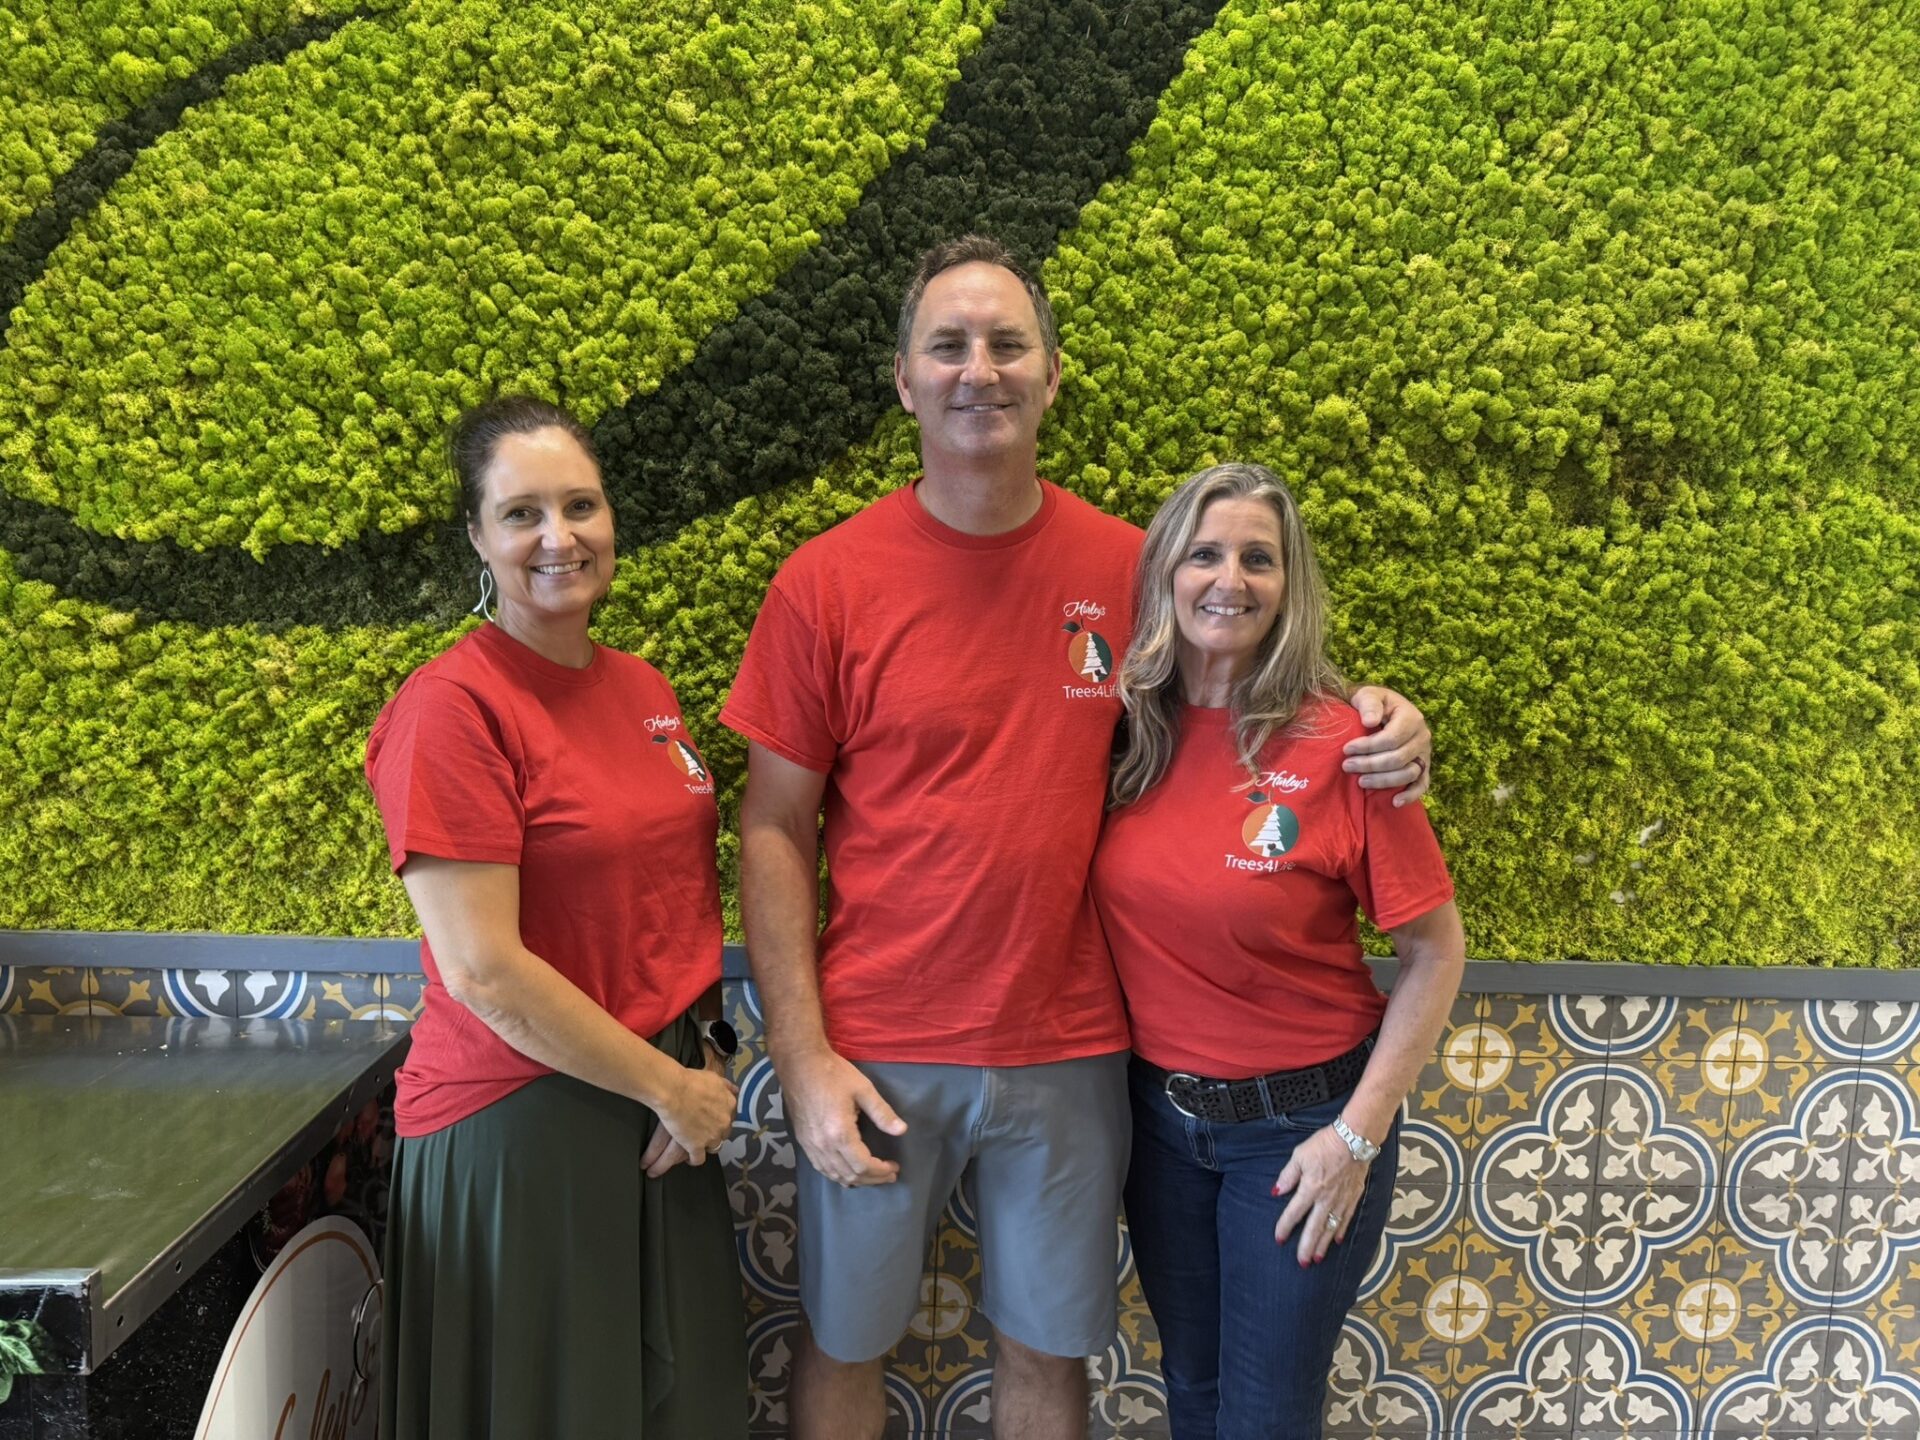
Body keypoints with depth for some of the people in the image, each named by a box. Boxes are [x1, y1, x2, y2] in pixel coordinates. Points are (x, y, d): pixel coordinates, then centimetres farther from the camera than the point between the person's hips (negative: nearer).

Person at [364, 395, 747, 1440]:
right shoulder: (451, 707, -16)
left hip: (670, 1101, 7)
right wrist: (671, 1085, -13)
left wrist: (702, 1068, -1)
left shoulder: (642, 688, 6)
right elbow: (484, 974, -20)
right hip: (519, 1126, -6)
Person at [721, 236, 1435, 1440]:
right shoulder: (826, 581, -7)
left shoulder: (1128, 567, -1)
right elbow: (774, 831, -5)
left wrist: (1368, 725, -6)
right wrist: (802, 1056, -10)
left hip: (1071, 1048, 2)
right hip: (877, 1049, -1)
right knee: (846, 1342, 16)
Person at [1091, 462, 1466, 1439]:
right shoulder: (1126, 731, -6)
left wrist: (1357, 1136, -11)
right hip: (1157, 1111, 4)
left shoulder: (1339, 744, -17)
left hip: (1297, 1125, -3)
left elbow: (1434, 953, -10)